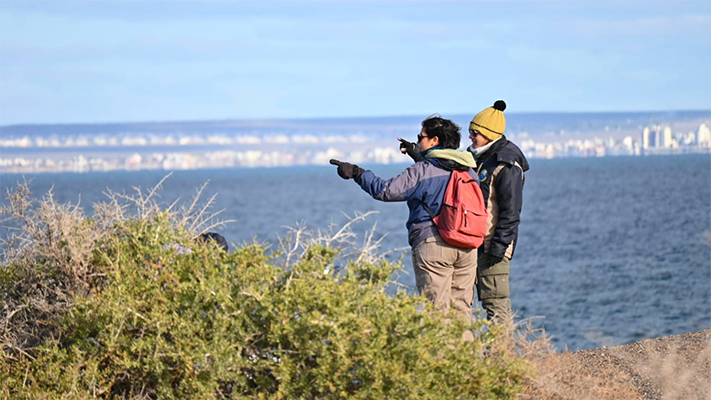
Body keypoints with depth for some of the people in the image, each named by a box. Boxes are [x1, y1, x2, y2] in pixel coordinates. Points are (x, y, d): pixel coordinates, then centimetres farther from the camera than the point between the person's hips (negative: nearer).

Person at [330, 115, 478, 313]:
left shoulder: (423, 170, -6)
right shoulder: (468, 170, 14)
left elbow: (385, 190, -8)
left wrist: (357, 173, 0)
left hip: (433, 244, -6)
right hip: (467, 246, 6)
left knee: (437, 309, -6)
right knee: (462, 308, 7)